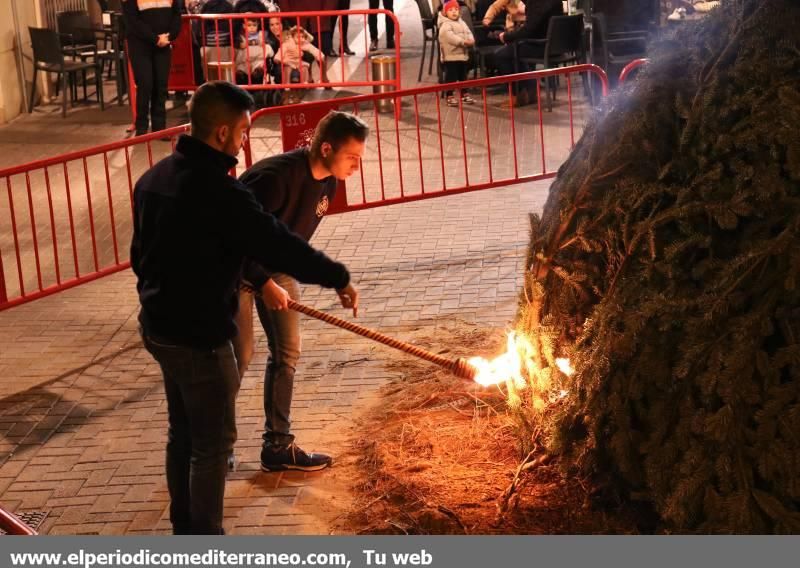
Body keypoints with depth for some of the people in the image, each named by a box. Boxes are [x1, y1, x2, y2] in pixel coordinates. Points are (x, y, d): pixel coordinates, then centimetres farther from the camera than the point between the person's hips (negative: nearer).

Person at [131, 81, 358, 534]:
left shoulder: (154, 178, 5)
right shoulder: (218, 190, -24)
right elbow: (278, 245, -23)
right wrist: (339, 278, -11)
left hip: (159, 324, 9)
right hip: (199, 334, -9)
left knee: (183, 430, 22)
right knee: (214, 441, 4)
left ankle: (185, 529, 35)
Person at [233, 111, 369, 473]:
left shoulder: (327, 181, -6)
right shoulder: (276, 177, -32)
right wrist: (264, 284, -31)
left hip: (277, 267, 8)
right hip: (237, 266, -8)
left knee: (287, 353, 6)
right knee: (239, 354, -4)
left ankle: (278, 446, 15)